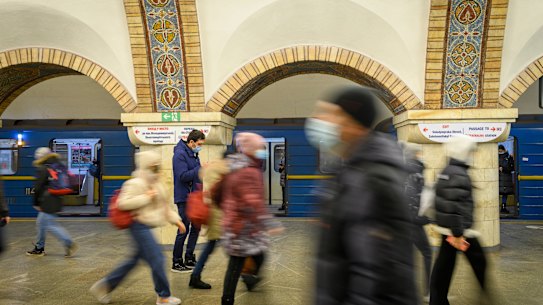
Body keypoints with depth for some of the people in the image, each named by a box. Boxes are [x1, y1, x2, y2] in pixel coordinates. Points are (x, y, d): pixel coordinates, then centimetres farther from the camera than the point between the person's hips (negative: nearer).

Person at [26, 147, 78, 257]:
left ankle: (69, 243, -6)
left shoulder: (42, 169, -12)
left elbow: (38, 188, -12)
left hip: (48, 203, -9)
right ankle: (39, 248, 26)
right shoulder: (57, 168, 12)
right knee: (40, 223, 18)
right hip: (56, 201, 9)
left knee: (51, 225, -4)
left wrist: (36, 203, -3)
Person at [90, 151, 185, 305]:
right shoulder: (135, 183, -14)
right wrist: (145, 197, -23)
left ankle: (105, 285, 29)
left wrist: (176, 220, 11)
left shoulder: (157, 183, 13)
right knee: (157, 259, -7)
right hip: (140, 225, -10)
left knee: (135, 259, 16)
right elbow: (122, 203, -23)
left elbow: (165, 204, 18)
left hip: (146, 227, 10)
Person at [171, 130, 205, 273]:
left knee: (196, 227, 14)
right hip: (184, 198, -9)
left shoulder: (193, 154, 13)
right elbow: (183, 176, -24)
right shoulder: (180, 154, -15)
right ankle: (177, 263, 11)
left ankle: (189, 259, 26)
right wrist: (200, 169, -24)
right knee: (184, 230, -2)